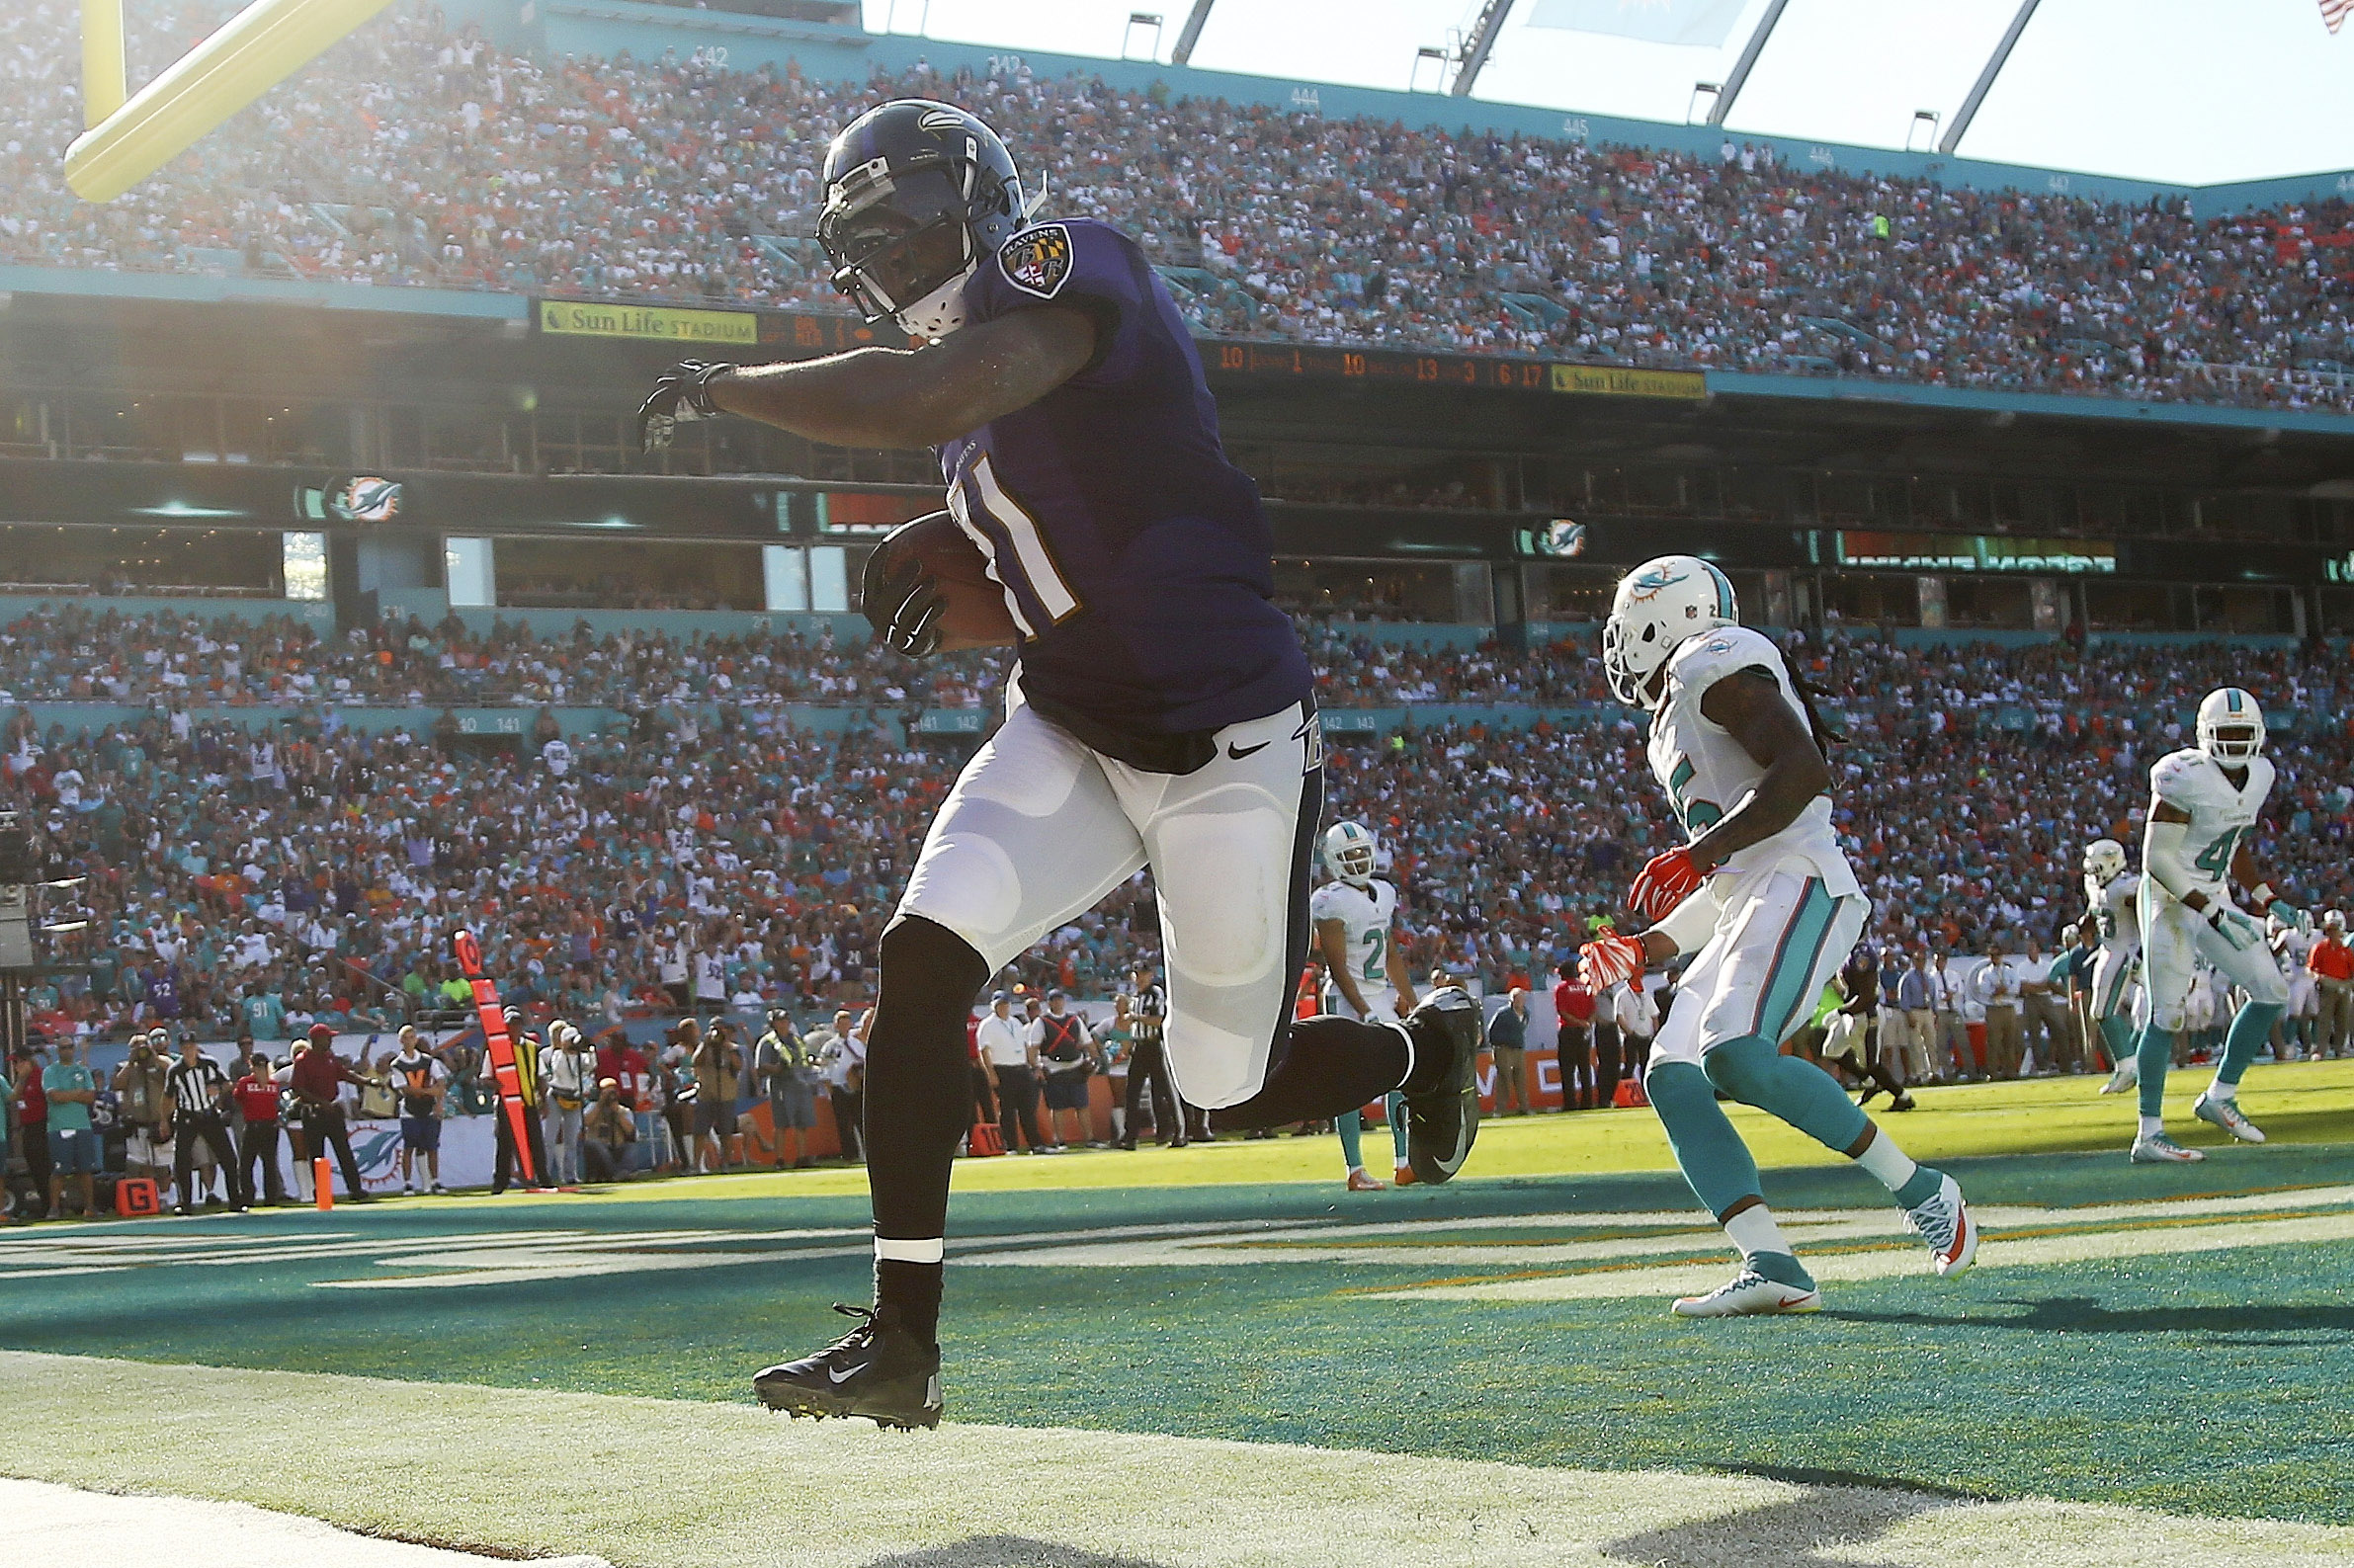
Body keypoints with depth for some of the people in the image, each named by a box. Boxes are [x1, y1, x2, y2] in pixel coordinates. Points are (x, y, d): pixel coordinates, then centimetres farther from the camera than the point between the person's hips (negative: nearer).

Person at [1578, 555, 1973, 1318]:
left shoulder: (1713, 663, -1)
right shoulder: (1673, 720, 29)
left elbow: (1803, 769, -17)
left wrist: (1698, 854, -20)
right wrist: (1645, 950, 27)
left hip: (1799, 884, -10)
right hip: (1748, 908, 10)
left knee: (1736, 1055, -27)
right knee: (1671, 1075, -5)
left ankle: (1920, 1190, -13)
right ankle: (1771, 1265, -17)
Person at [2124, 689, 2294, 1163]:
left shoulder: (2258, 775, 4)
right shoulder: (2186, 778, -22)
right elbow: (2157, 858, -21)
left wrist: (2266, 899, 8)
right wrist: (2211, 912, -25)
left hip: (2216, 897, 8)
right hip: (2171, 898, -8)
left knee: (2272, 991, 3)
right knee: (2166, 1013, -9)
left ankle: (2220, 1096, 17)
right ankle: (2149, 1135, -5)